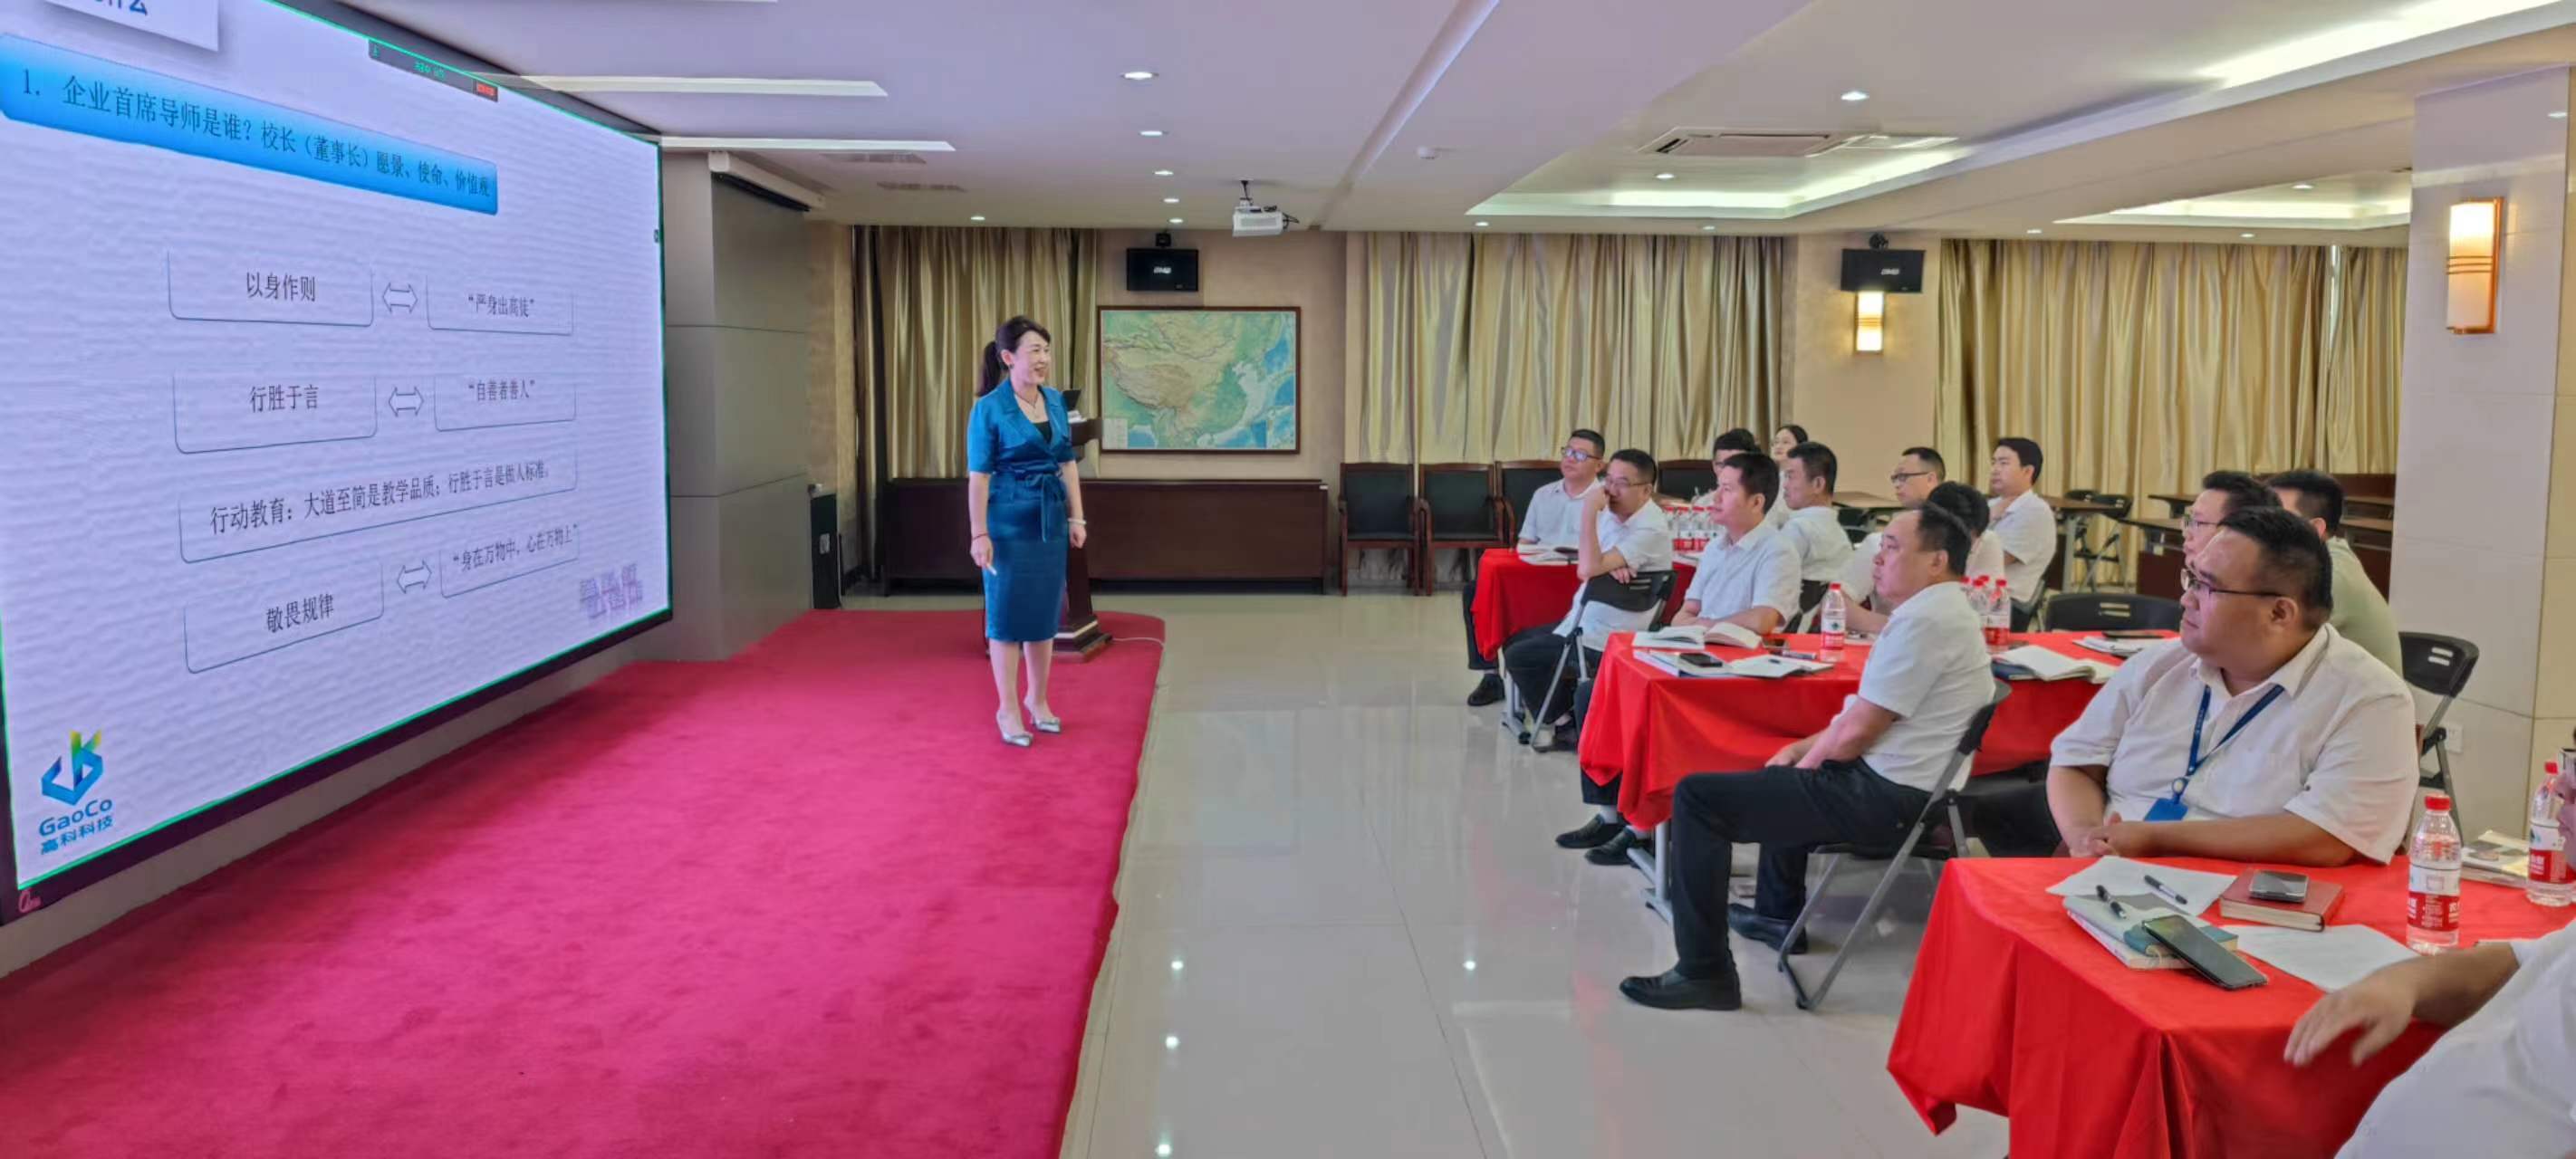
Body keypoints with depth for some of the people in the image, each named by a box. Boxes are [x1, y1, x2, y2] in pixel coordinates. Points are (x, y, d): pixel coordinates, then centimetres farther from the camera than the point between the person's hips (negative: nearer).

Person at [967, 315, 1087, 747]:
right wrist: (979, 534, -15)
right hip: (1009, 523, -6)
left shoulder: (1055, 401, 6)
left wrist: (1076, 517, 9)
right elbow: (978, 476, -12)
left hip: (1049, 520, 6)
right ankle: (1008, 710, 12)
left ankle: (1038, 699, 27)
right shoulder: (989, 408, -11)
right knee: (1008, 614, 2)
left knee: (1045, 612, 12)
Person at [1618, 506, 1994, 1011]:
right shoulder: (1941, 610, 12)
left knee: (1696, 796, -14)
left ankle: (1704, 972, -10)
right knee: (1783, 775, 38)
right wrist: (1799, 750, 11)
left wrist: (1805, 761, -2)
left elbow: (1855, 731, -21)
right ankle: (1778, 914, 43)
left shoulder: (1924, 621, -22)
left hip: (1883, 797, -11)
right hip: (1890, 781, 11)